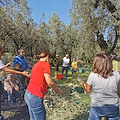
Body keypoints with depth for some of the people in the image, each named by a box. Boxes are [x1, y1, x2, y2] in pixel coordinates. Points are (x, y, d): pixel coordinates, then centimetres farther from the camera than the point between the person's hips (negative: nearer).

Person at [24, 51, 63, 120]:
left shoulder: (36, 65, 16)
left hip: (28, 94, 9)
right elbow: (49, 82, -13)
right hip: (35, 97, -9)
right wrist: (58, 90, 0)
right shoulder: (45, 64, -9)